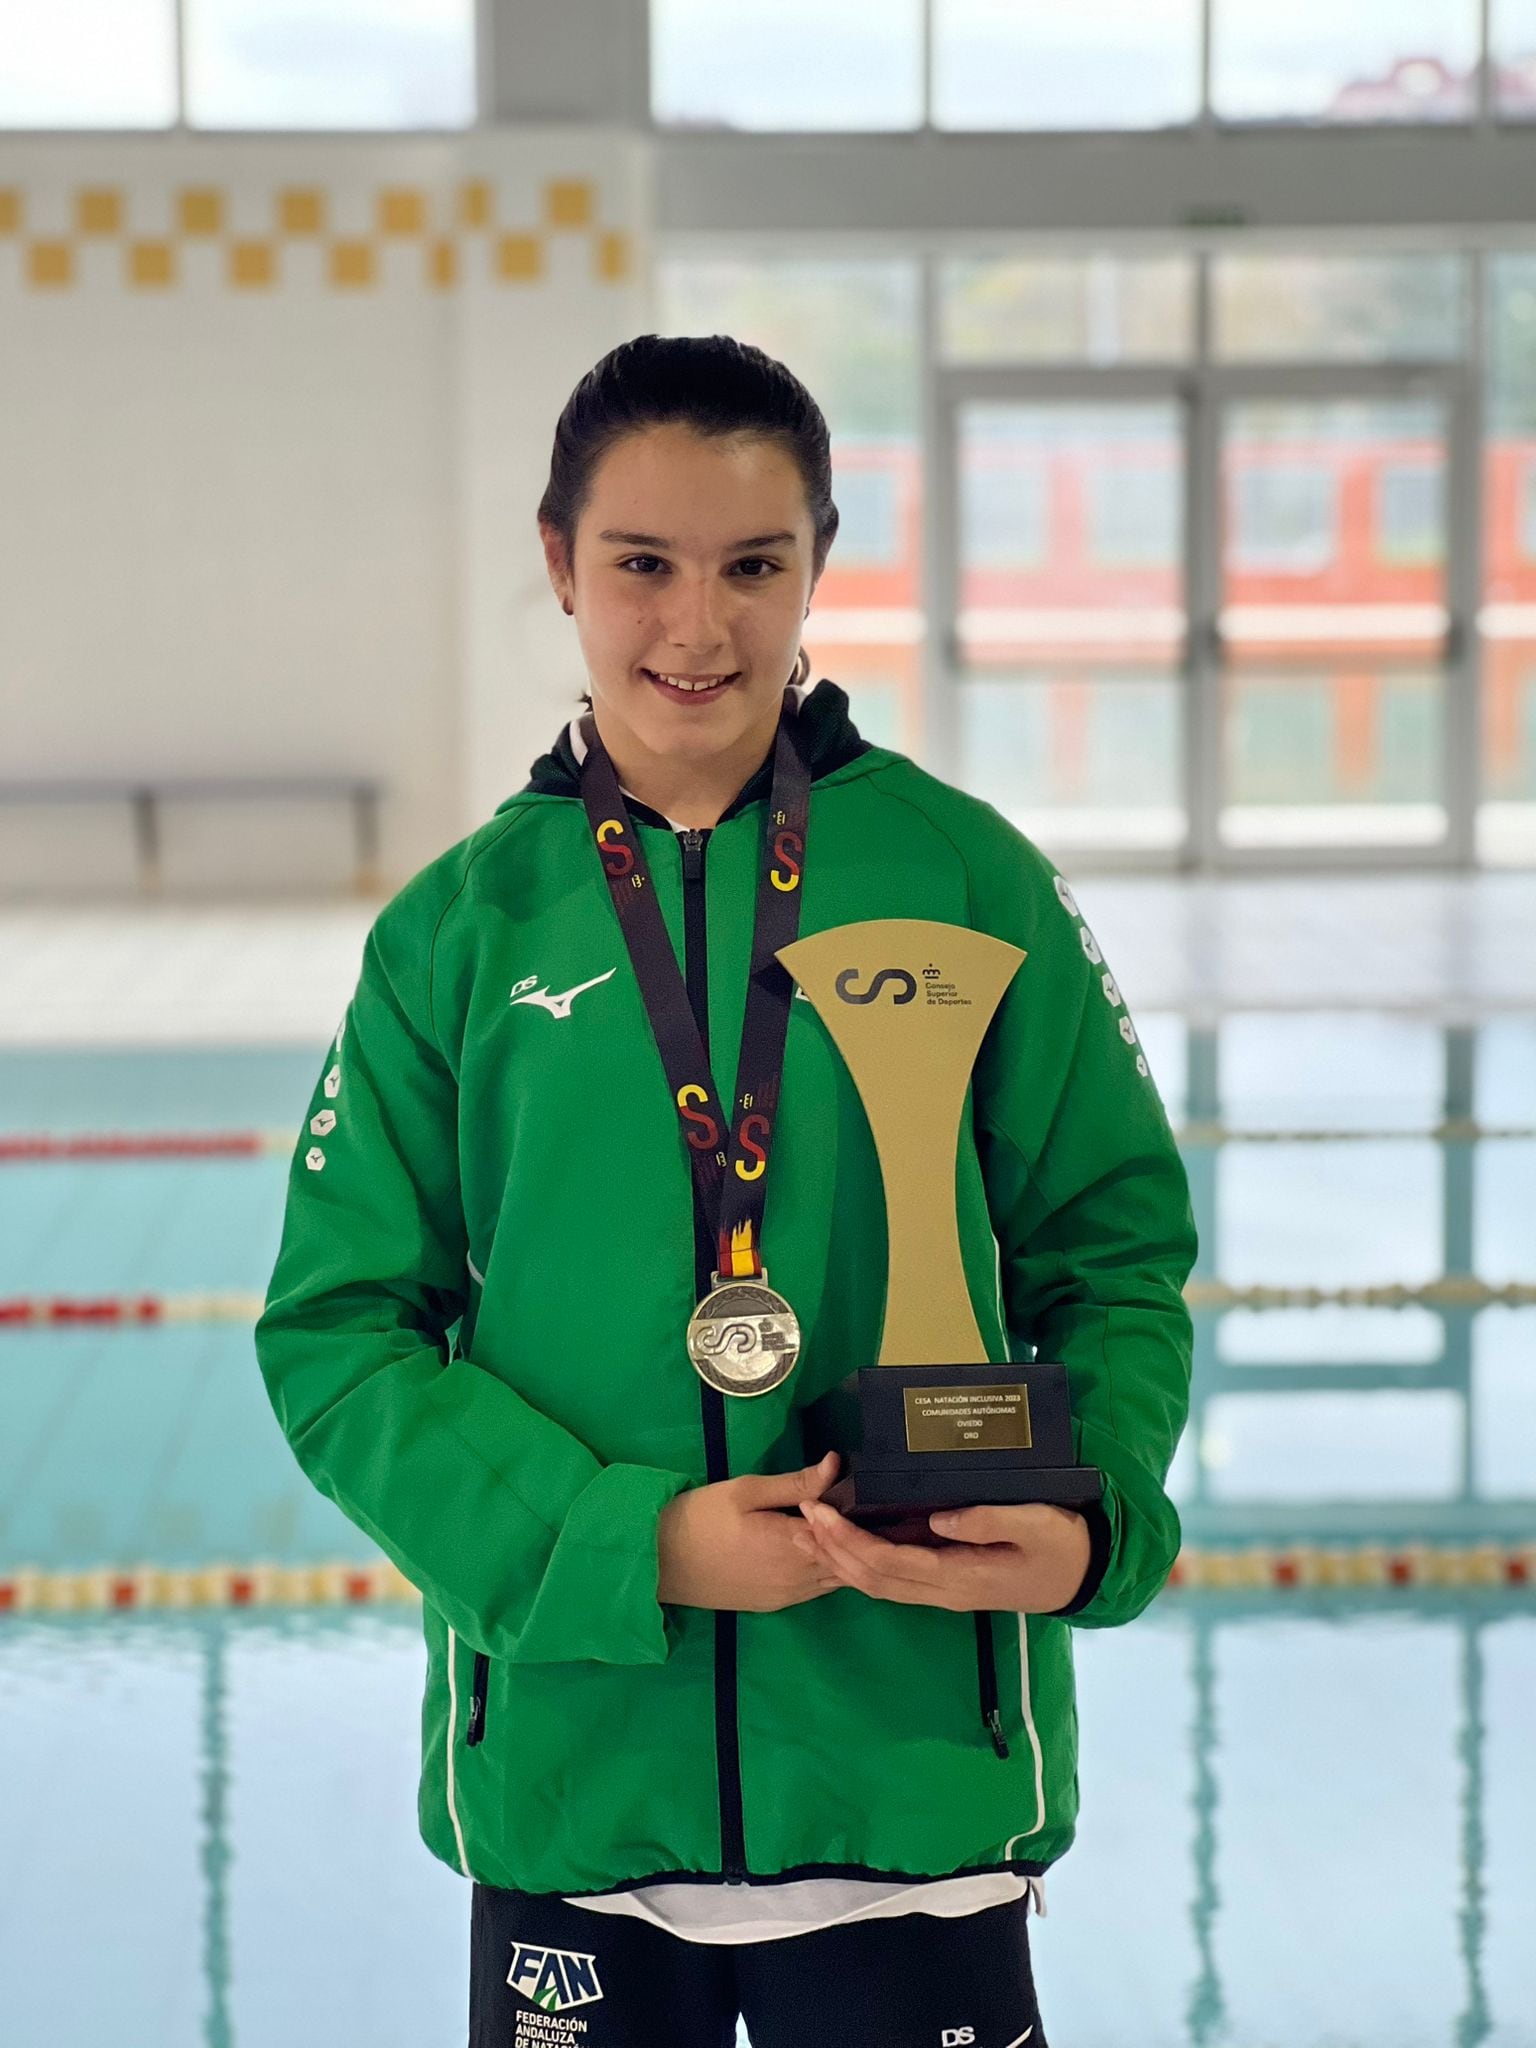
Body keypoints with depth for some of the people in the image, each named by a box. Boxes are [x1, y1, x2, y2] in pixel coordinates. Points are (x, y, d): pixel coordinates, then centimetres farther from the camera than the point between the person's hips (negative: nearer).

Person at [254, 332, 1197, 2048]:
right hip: (568, 1767, 1)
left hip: (914, 1769, 0)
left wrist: (1093, 1521, -14)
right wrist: (630, 1545, -13)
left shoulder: (968, 878, -1)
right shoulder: (461, 929, 1)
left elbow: (1112, 1250, 5)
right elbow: (340, 1334, 0)